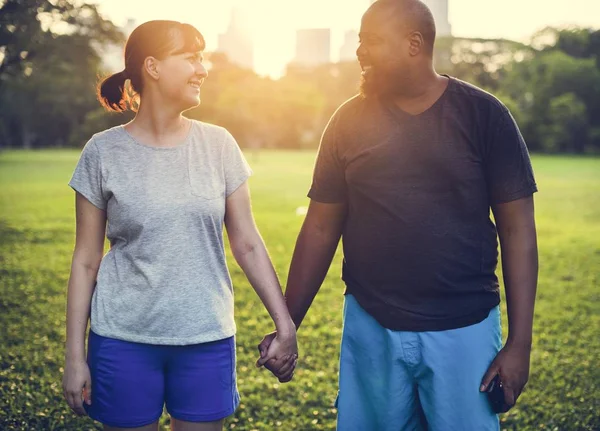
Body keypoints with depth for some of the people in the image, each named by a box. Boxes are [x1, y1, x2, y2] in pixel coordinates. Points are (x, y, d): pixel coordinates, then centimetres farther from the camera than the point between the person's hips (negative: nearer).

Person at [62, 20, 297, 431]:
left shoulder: (218, 144, 0)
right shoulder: (104, 151, -3)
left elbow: (248, 245, 3)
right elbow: (86, 261, 0)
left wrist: (285, 323, -1)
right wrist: (75, 355, -1)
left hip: (208, 339, 2)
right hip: (123, 342, -1)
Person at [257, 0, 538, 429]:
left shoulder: (483, 115, -4)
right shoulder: (349, 121, 2)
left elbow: (517, 231, -4)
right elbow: (320, 229, 6)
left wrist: (520, 343, -8)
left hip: (464, 332, -1)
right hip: (371, 329, 2)